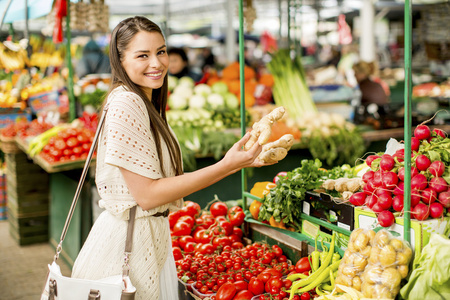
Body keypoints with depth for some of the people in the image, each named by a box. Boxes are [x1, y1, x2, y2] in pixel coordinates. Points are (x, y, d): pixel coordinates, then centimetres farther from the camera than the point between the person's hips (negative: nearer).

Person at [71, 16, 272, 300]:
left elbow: (158, 182, 9)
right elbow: (146, 195, -22)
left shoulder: (147, 103, 10)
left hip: (152, 236, 9)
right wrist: (226, 166, -23)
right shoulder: (125, 103, -19)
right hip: (129, 242, -9)